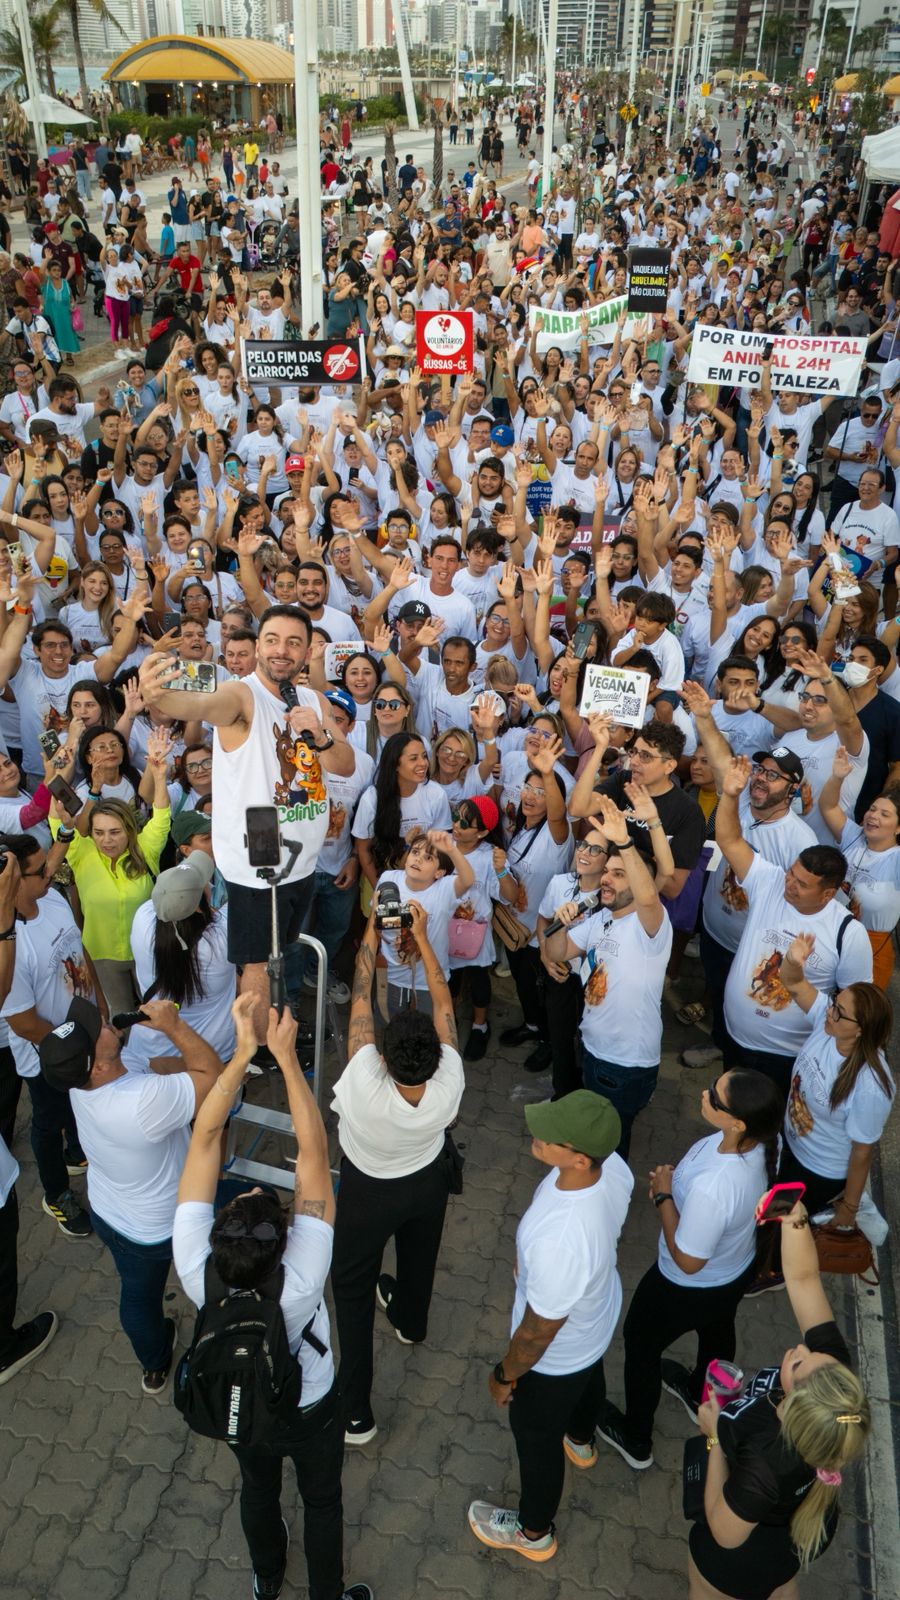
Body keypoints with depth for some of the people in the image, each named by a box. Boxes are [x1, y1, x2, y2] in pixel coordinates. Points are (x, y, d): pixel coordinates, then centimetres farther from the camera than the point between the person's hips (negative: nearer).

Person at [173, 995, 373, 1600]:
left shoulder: (196, 1271, -40)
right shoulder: (300, 1284, -45)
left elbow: (205, 1140, -39)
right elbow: (314, 1153, -44)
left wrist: (243, 1051, -43)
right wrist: (286, 1056, -44)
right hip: (310, 1412, -3)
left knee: (259, 1489, 33)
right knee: (322, 1502, 27)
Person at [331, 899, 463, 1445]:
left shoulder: (365, 1086, -44)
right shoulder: (449, 1084, -38)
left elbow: (361, 995, -34)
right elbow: (443, 1003, -24)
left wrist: (374, 927, -25)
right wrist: (422, 937, -17)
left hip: (368, 1193, -3)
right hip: (429, 1183, 3)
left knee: (353, 1289, 19)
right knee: (419, 1256, 33)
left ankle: (356, 1413, 29)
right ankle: (410, 1322, 64)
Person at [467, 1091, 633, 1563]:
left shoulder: (557, 1242, -49)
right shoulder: (613, 1166, -27)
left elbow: (539, 1332, -30)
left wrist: (504, 1375, -9)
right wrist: (532, 1261, 13)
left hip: (556, 1356, -6)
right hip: (600, 1314, 7)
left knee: (536, 1437, 24)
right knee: (589, 1378, 38)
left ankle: (534, 1533, 54)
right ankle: (580, 1441, 72)